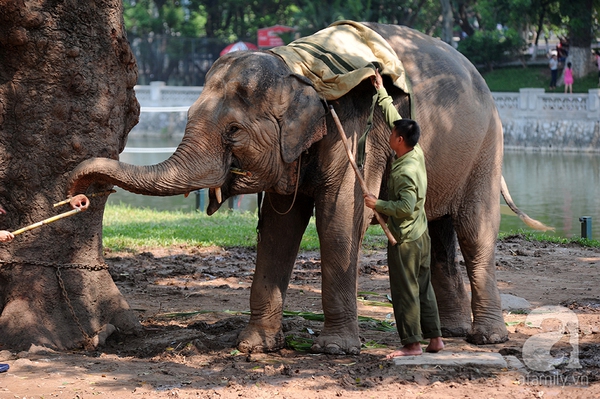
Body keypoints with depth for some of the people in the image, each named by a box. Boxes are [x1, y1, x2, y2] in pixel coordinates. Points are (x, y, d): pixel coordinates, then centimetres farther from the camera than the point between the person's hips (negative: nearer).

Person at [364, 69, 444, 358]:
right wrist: (381, 91, 19)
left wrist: (377, 204, -21)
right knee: (424, 289, 15)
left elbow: (406, 207, -30)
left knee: (405, 291, -2)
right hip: (421, 236, 9)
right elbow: (395, 119, 15)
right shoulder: (417, 154, 4)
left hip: (405, 239, -9)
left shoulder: (405, 171, -22)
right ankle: (435, 338, 19)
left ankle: (411, 343, 3)